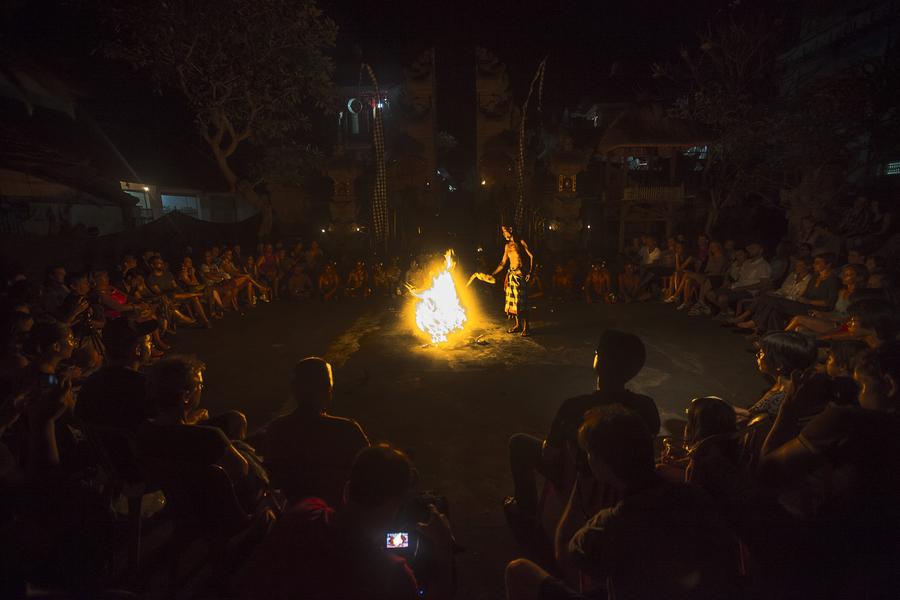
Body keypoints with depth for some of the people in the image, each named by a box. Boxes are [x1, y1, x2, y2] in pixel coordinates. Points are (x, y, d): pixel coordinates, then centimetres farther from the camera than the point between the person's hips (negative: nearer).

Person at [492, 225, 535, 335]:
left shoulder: (521, 242, 0)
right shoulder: (507, 246, 17)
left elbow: (531, 256, -2)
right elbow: (503, 263, 20)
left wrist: (530, 272, -10)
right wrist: (493, 274, 14)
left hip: (521, 274, -6)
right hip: (511, 274, 6)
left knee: (522, 300, -9)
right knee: (513, 300, 6)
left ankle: (525, 326, -5)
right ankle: (518, 324, 15)